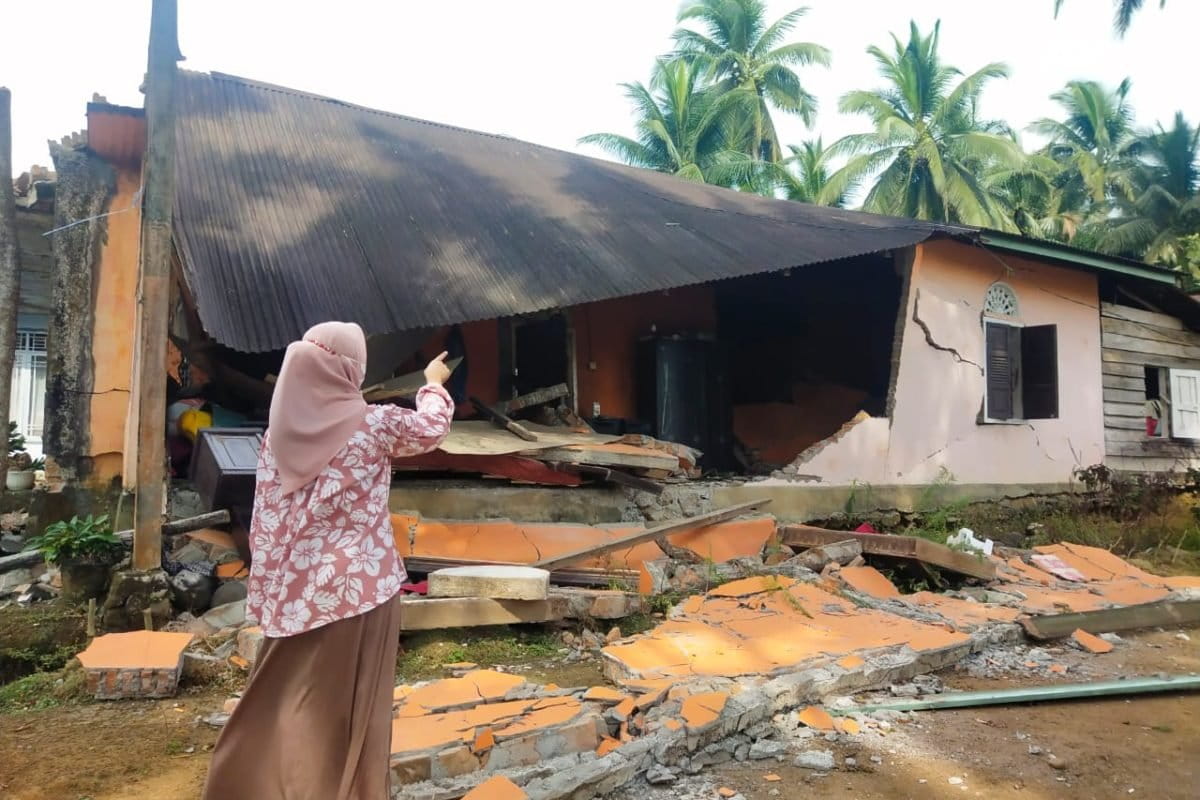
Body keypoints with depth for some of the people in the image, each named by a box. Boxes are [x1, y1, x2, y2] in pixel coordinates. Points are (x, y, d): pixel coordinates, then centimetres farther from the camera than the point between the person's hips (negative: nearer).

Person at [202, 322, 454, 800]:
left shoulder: (280, 432, 1)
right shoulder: (373, 424, -11)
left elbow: (265, 522, 4)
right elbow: (431, 428, 8)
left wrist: (268, 594, 12)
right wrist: (434, 383, 27)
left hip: (295, 593, 5)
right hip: (357, 587, -4)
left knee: (281, 707, 18)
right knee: (344, 714, 8)